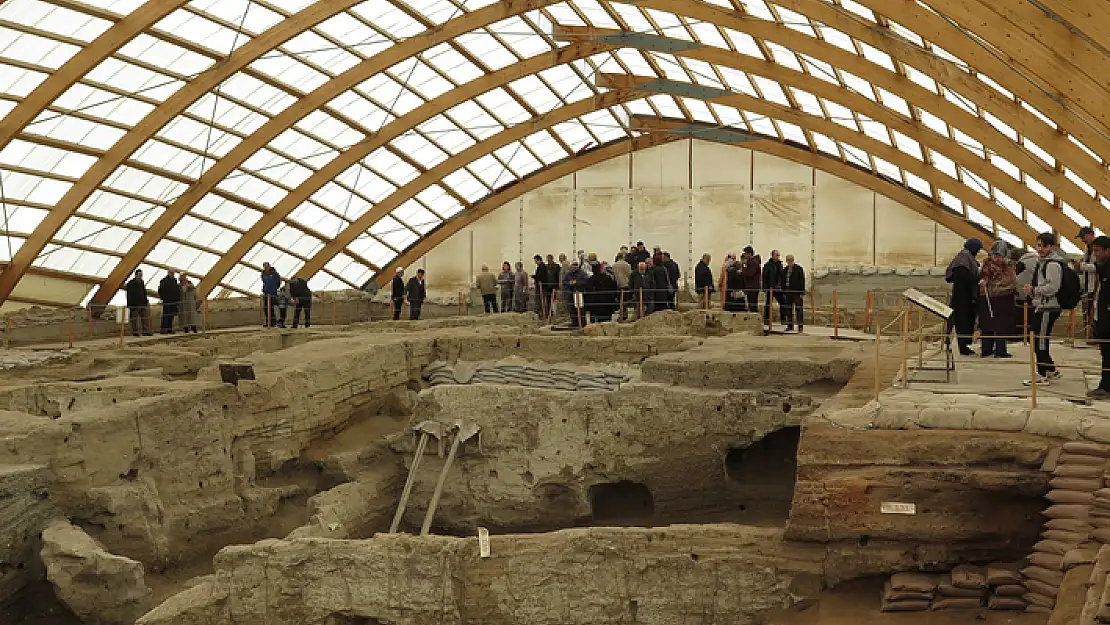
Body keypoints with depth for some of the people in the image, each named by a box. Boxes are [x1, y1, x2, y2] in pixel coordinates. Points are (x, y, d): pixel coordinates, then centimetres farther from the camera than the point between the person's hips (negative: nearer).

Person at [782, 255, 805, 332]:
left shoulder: (799, 269, -3)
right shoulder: (784, 270, 12)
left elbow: (802, 281, -6)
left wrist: (802, 293, -11)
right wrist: (783, 293, 11)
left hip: (797, 292, -5)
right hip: (788, 292, 5)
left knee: (799, 309, -3)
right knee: (788, 309, 7)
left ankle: (800, 326, 0)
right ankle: (790, 326, 14)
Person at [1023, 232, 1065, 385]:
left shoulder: (1053, 264, -15)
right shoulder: (1043, 262, 18)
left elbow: (1052, 287, -23)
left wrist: (1034, 290, -14)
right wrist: (1033, 291, 12)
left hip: (1048, 308, -11)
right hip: (1041, 306, 11)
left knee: (1040, 341, -6)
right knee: (1036, 340, 15)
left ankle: (1042, 375, 2)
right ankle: (1051, 370, 24)